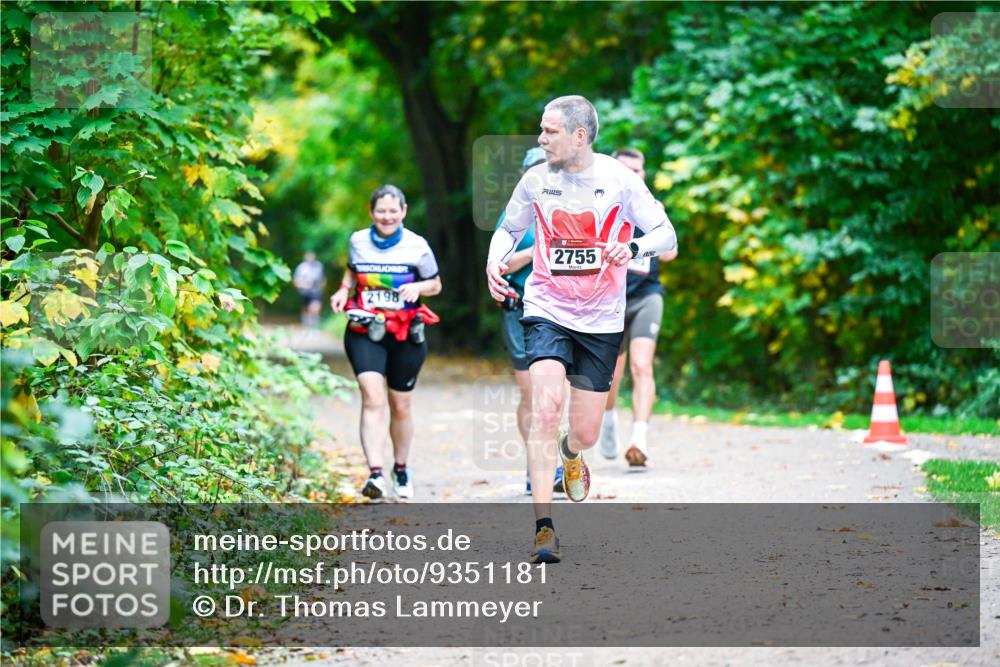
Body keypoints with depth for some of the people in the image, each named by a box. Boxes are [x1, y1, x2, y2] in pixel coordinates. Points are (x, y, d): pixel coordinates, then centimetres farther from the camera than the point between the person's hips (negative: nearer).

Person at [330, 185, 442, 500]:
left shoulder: (417, 246, -2)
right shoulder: (358, 241, 3)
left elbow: (436, 285, 8)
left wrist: (418, 287, -13)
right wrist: (343, 290, 1)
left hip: (405, 335, 0)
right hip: (364, 333, 0)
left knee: (401, 406, 12)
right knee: (373, 398, -20)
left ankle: (401, 469, 35)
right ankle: (375, 473, -29)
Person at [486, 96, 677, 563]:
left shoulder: (618, 179, -7)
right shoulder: (536, 179, -1)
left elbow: (666, 234, -4)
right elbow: (509, 229, 16)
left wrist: (633, 247, -25)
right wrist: (494, 262, -4)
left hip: (601, 321, 0)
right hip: (547, 313, 0)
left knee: (586, 432, 5)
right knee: (545, 408, -22)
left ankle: (571, 453, 46)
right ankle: (543, 528, -21)